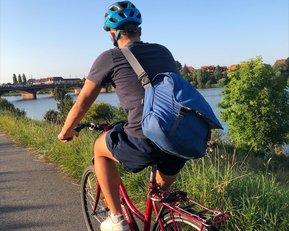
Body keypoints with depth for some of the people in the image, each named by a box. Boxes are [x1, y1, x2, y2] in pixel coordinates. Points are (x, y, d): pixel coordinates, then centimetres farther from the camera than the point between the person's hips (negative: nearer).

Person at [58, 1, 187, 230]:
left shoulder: (110, 58, 5)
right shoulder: (164, 51, 20)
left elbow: (83, 102, 13)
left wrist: (66, 131, 32)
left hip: (145, 143, -5)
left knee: (100, 148, 24)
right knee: (163, 193, 33)